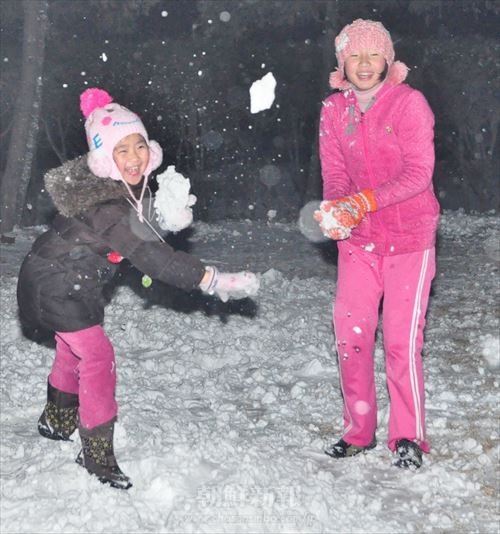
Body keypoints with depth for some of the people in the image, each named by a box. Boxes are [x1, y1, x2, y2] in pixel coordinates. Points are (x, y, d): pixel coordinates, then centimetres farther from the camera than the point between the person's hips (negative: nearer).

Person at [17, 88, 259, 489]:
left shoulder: (127, 185, -5)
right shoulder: (105, 204, -35)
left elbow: (142, 230, 6)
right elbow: (148, 255, -41)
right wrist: (213, 280, -44)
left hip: (75, 283, 10)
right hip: (57, 287, -10)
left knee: (73, 349, 24)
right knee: (98, 358, -9)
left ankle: (57, 421, 46)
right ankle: (97, 456, 2)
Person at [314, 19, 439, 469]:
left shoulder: (409, 102, -10)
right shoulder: (334, 110, 3)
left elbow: (418, 173, -16)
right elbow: (334, 175, 2)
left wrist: (364, 202, -27)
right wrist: (336, 212, -19)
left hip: (409, 235, -4)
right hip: (358, 238, 4)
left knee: (402, 338, -6)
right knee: (350, 333, 5)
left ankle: (409, 437, 10)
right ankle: (358, 432, 21)